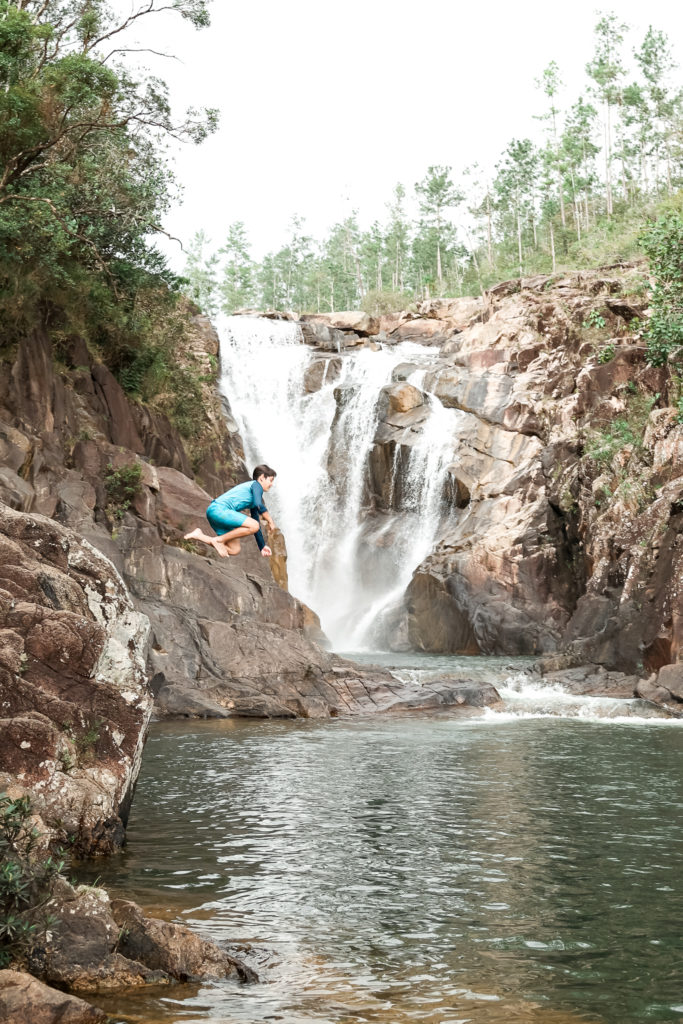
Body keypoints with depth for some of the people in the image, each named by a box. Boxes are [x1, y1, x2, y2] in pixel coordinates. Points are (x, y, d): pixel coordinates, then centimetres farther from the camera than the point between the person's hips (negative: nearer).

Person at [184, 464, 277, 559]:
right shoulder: (256, 485, 0)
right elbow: (259, 506, -17)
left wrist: (262, 547, 28)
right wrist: (270, 521, -5)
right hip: (219, 509, -10)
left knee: (234, 550, 8)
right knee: (254, 526, -23)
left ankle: (199, 535, 10)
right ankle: (218, 540, -13)